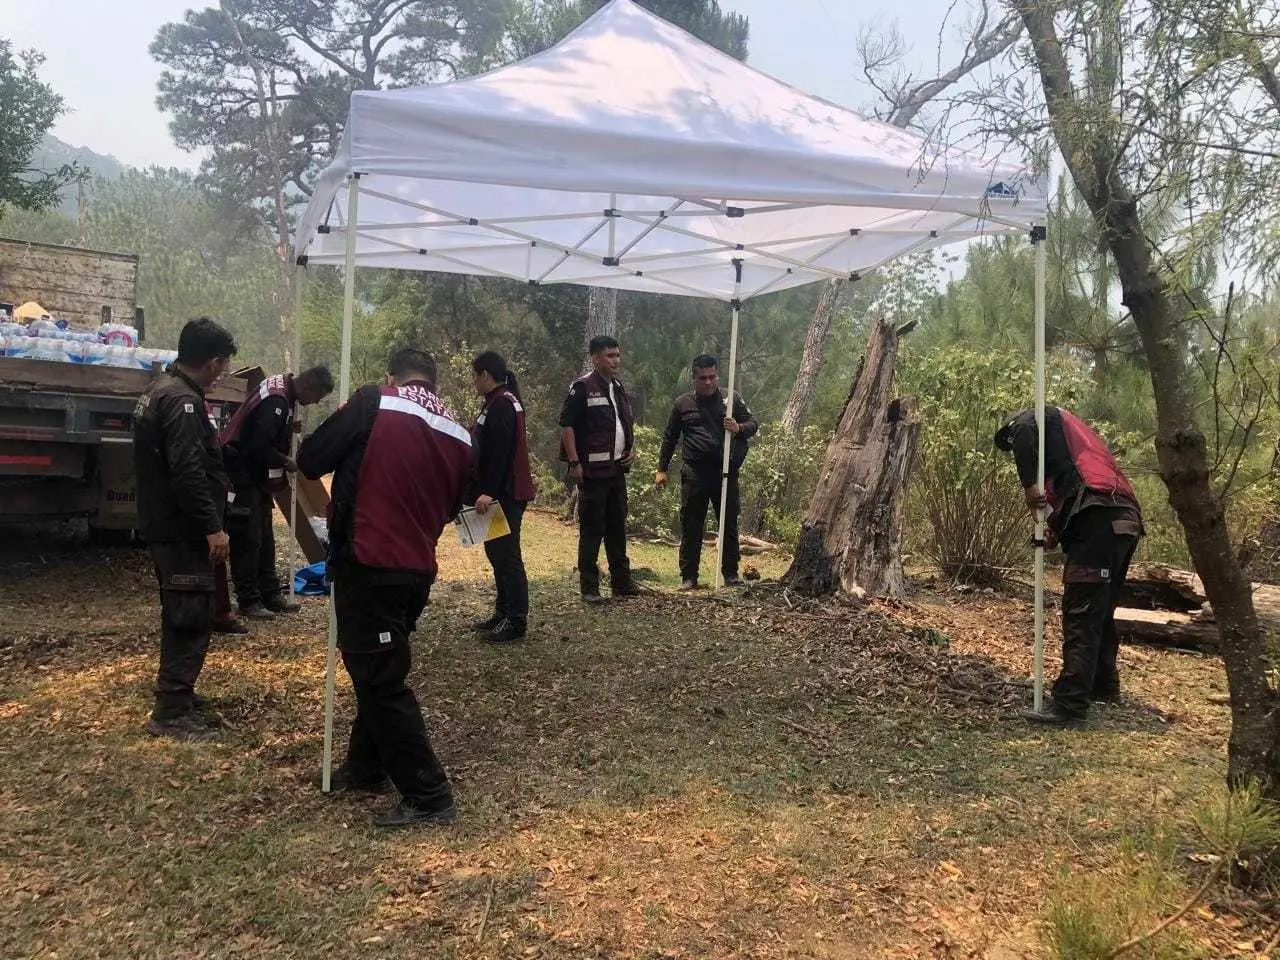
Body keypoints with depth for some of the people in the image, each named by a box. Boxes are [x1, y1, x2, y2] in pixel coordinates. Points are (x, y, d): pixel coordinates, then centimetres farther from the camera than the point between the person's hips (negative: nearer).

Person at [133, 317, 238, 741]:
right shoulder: (183, 401, -19)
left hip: (165, 525, 11)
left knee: (181, 616, 18)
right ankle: (171, 712, 2)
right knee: (191, 619, -4)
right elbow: (188, 472, -27)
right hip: (183, 531, -11)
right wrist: (212, 526, -22)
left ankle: (178, 698, 28)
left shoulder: (160, 391, 15)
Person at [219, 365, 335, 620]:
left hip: (256, 476, 10)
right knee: (248, 539, -4)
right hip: (241, 475, -10)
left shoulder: (283, 392, 7)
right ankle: (248, 601, 4)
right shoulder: (276, 401, -25)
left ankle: (271, 593, 22)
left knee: (264, 537, 14)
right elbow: (259, 448, -27)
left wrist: (284, 461, 4)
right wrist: (287, 463, -13)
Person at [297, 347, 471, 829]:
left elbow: (310, 459, -3)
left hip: (369, 566, -7)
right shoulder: (459, 437, 9)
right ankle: (366, 767, 38)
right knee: (380, 669, 24)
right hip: (418, 569, 7)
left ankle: (429, 797, 5)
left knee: (381, 680, 1)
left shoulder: (373, 403, -6)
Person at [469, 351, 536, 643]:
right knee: (497, 551, 16)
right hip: (501, 493, 11)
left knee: (506, 554, -6)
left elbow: (499, 454, -24)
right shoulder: (501, 401, 16)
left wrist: (489, 492, -27)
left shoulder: (501, 405, -15)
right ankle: (503, 612, 25)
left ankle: (516, 621, 0)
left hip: (505, 495, -11)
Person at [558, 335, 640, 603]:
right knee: (592, 530, -3)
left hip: (617, 470, 8)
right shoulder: (582, 387, -9)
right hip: (593, 471, -8)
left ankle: (621, 581, 22)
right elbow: (567, 424, -13)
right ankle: (589, 587, 5)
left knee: (617, 527, 13)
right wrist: (574, 463, -18)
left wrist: (630, 449, 10)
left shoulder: (619, 389, 15)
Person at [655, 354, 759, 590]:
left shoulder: (732, 399, 7)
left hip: (725, 471, 0)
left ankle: (731, 573, 18)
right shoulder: (683, 404, 7)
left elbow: (753, 424, 9)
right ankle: (688, 576, 12)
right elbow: (669, 438, 13)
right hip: (694, 473, 0)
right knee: (690, 527, 3)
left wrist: (739, 428, -14)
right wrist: (662, 469, 10)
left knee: (729, 524, 7)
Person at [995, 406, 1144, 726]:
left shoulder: (1046, 416, 14)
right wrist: (1057, 529, 12)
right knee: (1100, 612, 21)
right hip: (1126, 521, 9)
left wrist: (1029, 485, -10)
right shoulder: (1075, 436, 37)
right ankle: (1104, 687, 33)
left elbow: (1024, 430, -12)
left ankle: (1069, 705, -16)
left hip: (1100, 518, -9)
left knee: (1080, 614, -13)